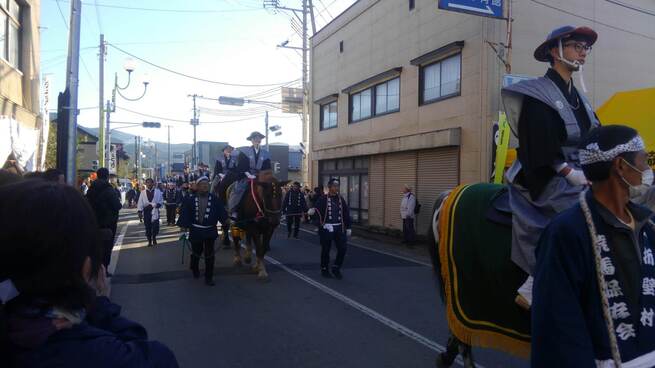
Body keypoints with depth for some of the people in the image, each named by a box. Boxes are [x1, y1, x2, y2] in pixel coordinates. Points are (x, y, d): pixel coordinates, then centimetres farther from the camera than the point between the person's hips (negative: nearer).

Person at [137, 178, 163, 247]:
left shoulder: (158, 192, 5)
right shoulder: (143, 193, 6)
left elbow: (161, 200, 7)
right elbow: (140, 203, 2)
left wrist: (158, 204, -13)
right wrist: (140, 211, -5)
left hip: (155, 212, -1)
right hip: (146, 212, 1)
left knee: (155, 226, -5)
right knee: (148, 227, 5)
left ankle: (154, 238, 22)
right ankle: (149, 241, 18)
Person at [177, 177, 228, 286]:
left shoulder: (215, 199, -1)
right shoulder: (190, 199, -3)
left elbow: (221, 211, -5)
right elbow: (185, 213, -5)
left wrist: (225, 220, -19)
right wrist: (184, 225, -12)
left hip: (210, 231, 0)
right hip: (196, 231, 0)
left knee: (209, 255, 2)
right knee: (196, 252, 17)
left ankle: (209, 277, 12)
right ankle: (195, 269, 45)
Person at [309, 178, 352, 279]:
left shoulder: (341, 199, 9)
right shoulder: (322, 199, -5)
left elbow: (346, 214, 13)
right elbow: (316, 212, -8)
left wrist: (348, 228, 11)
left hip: (339, 228, 4)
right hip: (326, 228, -4)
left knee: (342, 248, -1)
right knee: (326, 250, 6)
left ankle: (336, 268, 19)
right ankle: (324, 269, 24)